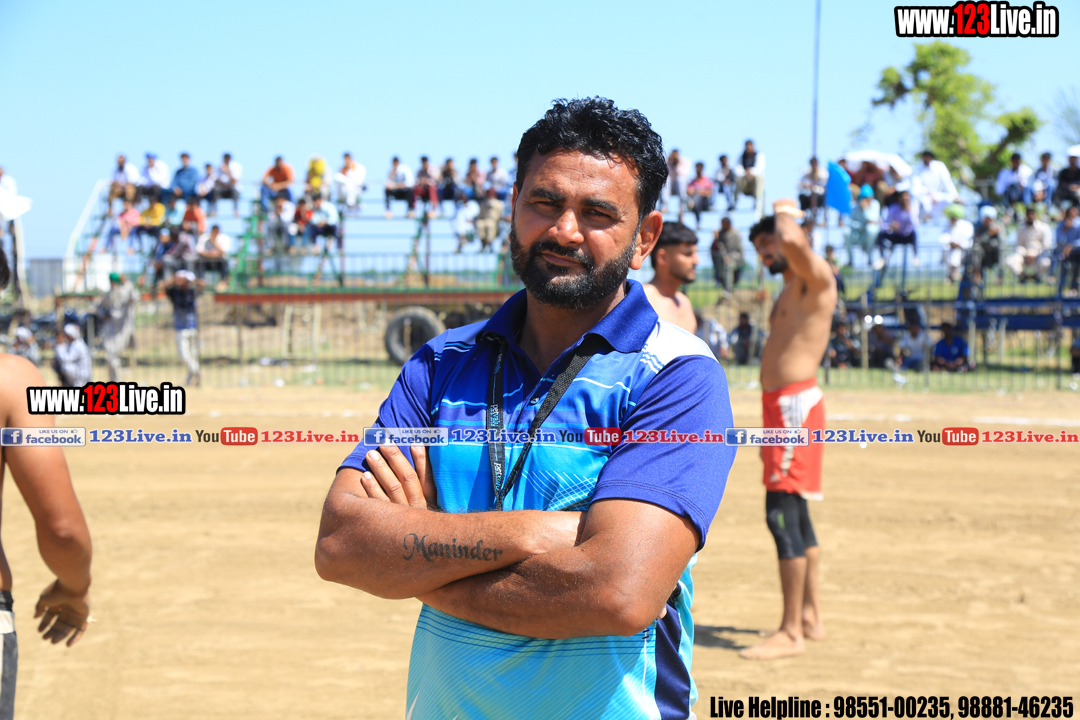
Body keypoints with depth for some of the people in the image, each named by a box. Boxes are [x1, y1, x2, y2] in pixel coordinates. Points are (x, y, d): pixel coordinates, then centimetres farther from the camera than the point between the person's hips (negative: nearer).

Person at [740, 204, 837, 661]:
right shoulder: (789, 291, 21)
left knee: (782, 512, -12)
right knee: (795, 512, 14)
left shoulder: (816, 278, -9)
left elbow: (793, 242, -32)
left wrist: (785, 213, -9)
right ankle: (810, 617, 23)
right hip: (780, 402, 10)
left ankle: (791, 633, -11)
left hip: (796, 403, -10)